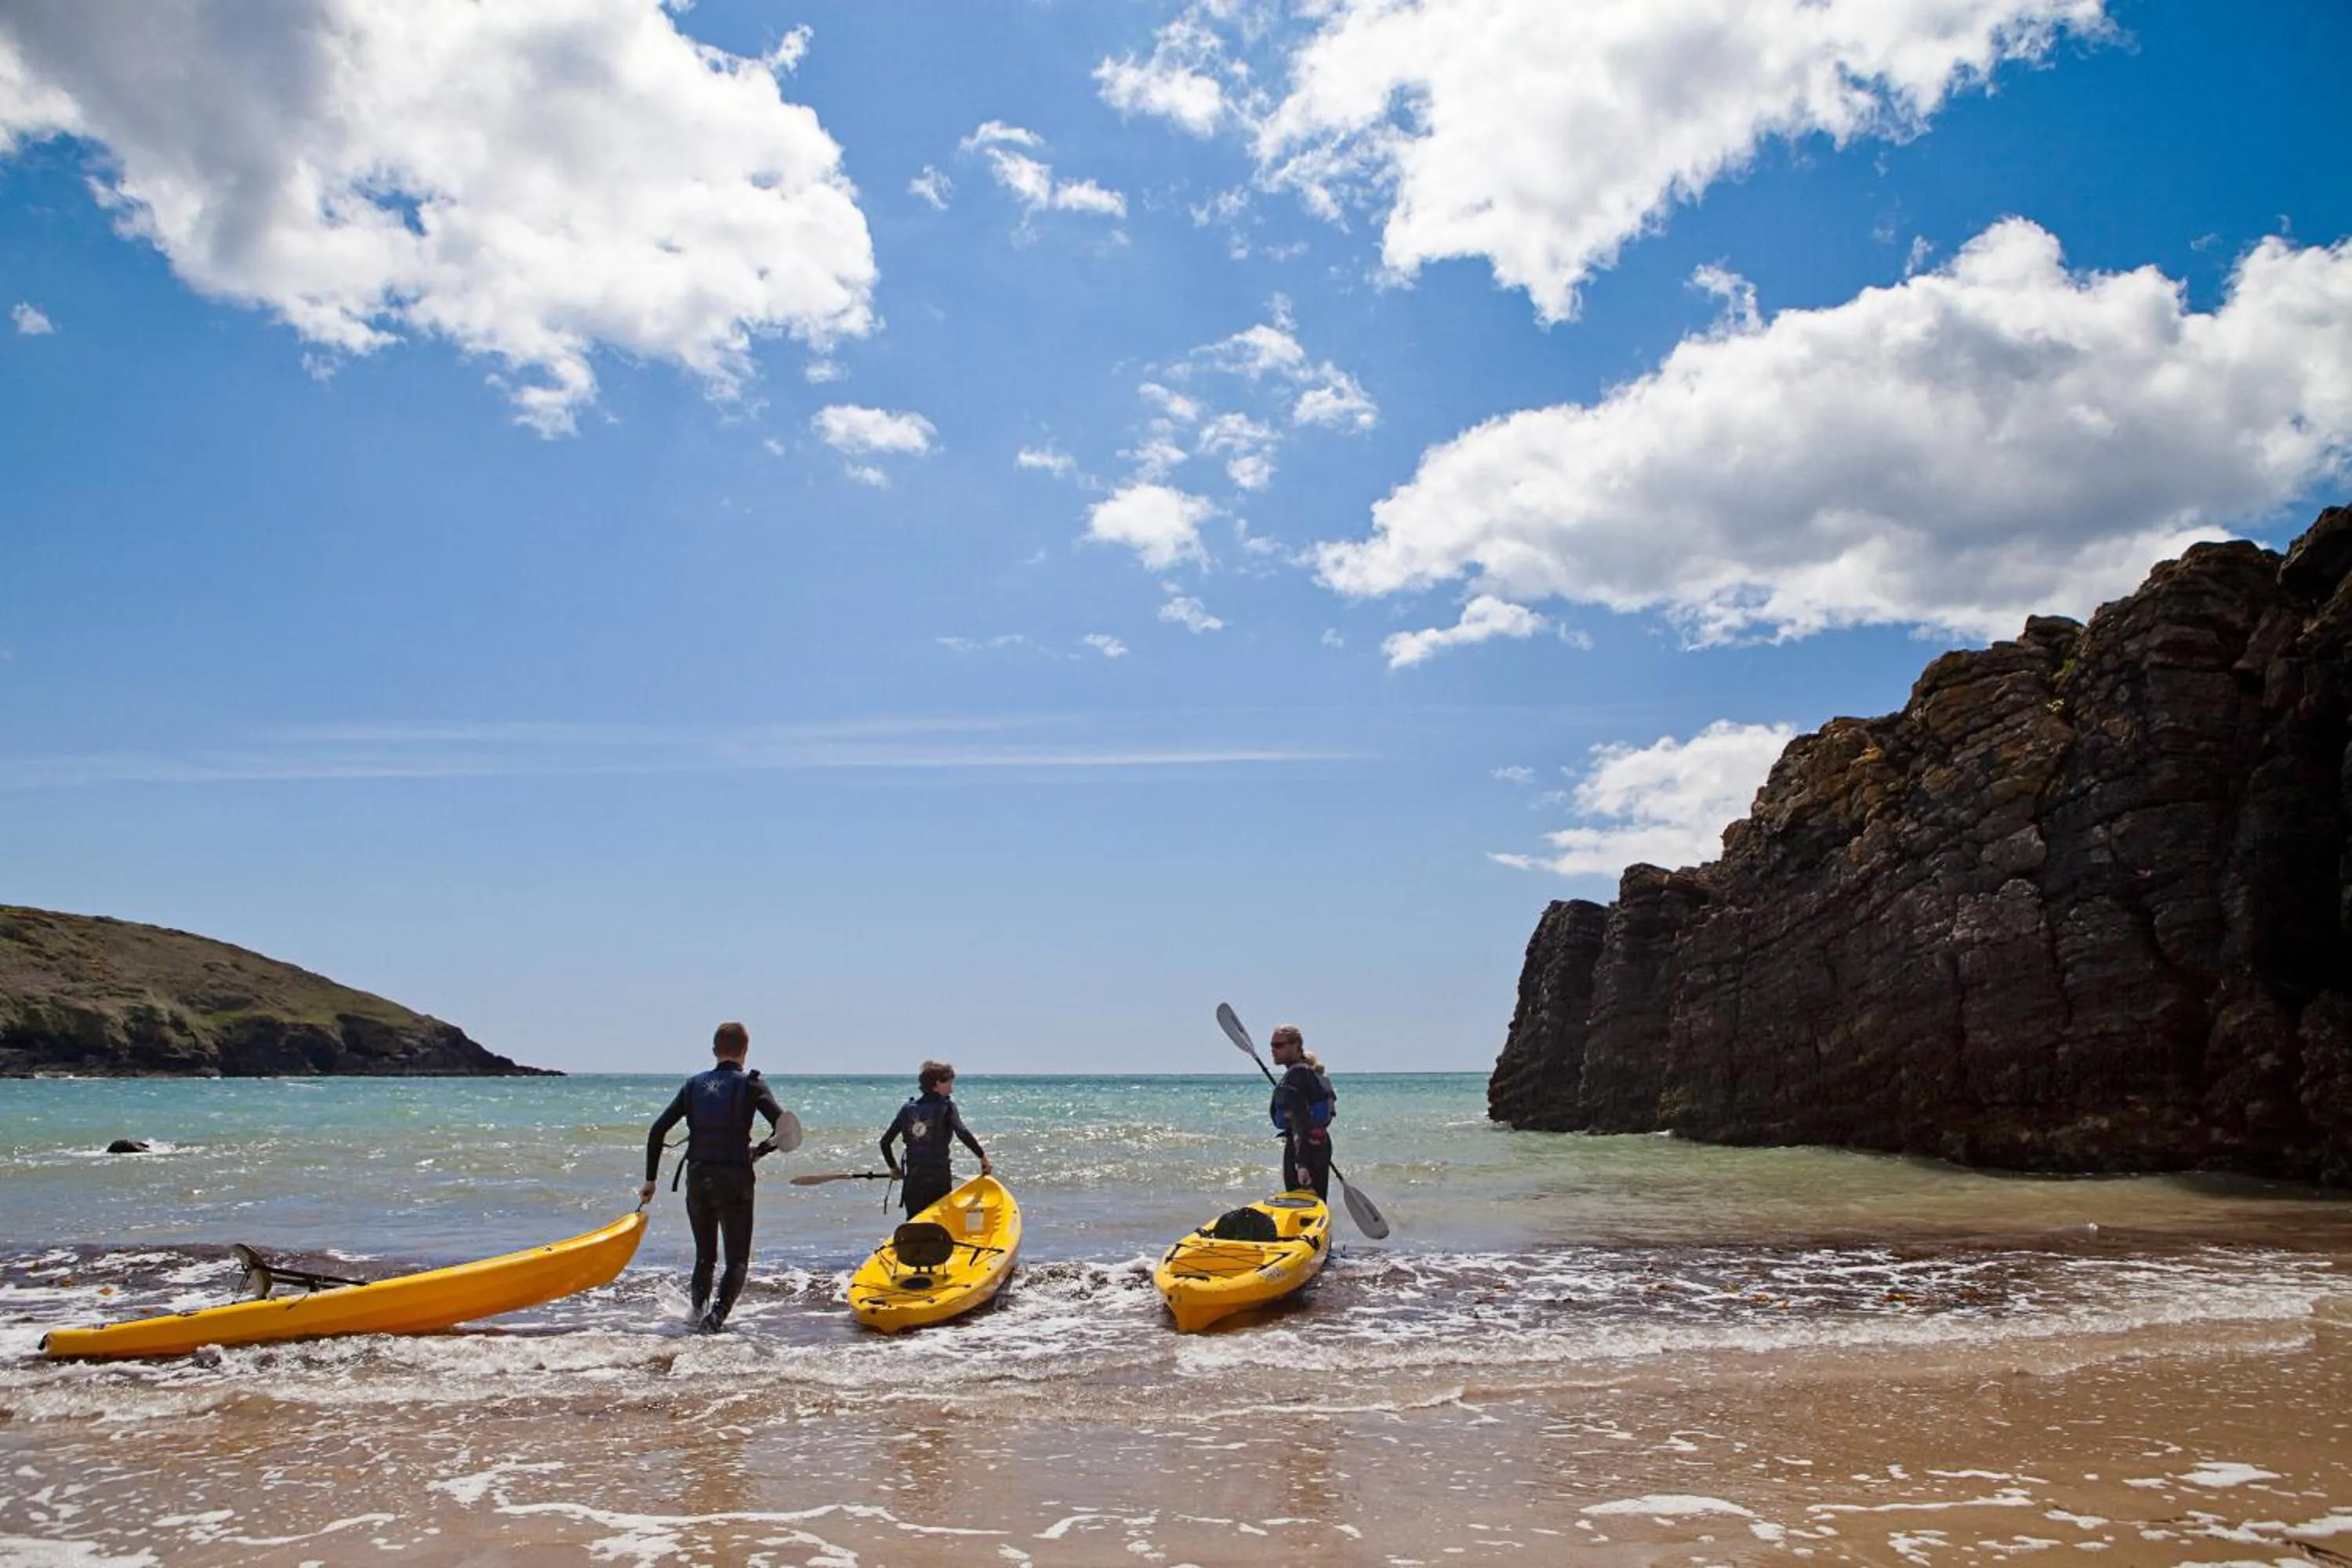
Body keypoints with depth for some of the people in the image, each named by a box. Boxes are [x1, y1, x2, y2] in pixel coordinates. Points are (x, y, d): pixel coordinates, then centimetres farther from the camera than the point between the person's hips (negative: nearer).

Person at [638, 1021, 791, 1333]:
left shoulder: (694, 1085, 10)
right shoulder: (750, 1085, -1)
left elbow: (657, 1131, 7)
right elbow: (783, 1128, -12)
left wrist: (650, 1179, 13)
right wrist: (758, 1152, 6)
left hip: (697, 1179, 4)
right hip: (734, 1180, -4)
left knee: (704, 1256, 22)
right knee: (738, 1260, 2)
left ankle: (699, 1312, 16)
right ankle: (717, 1315, -18)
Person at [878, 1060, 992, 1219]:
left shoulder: (908, 1109, 8)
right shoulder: (946, 1106, -4)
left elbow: (885, 1141, 9)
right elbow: (963, 1133, -19)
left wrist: (893, 1167, 21)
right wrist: (983, 1156, -13)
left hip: (913, 1180, 4)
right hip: (939, 1180, -3)